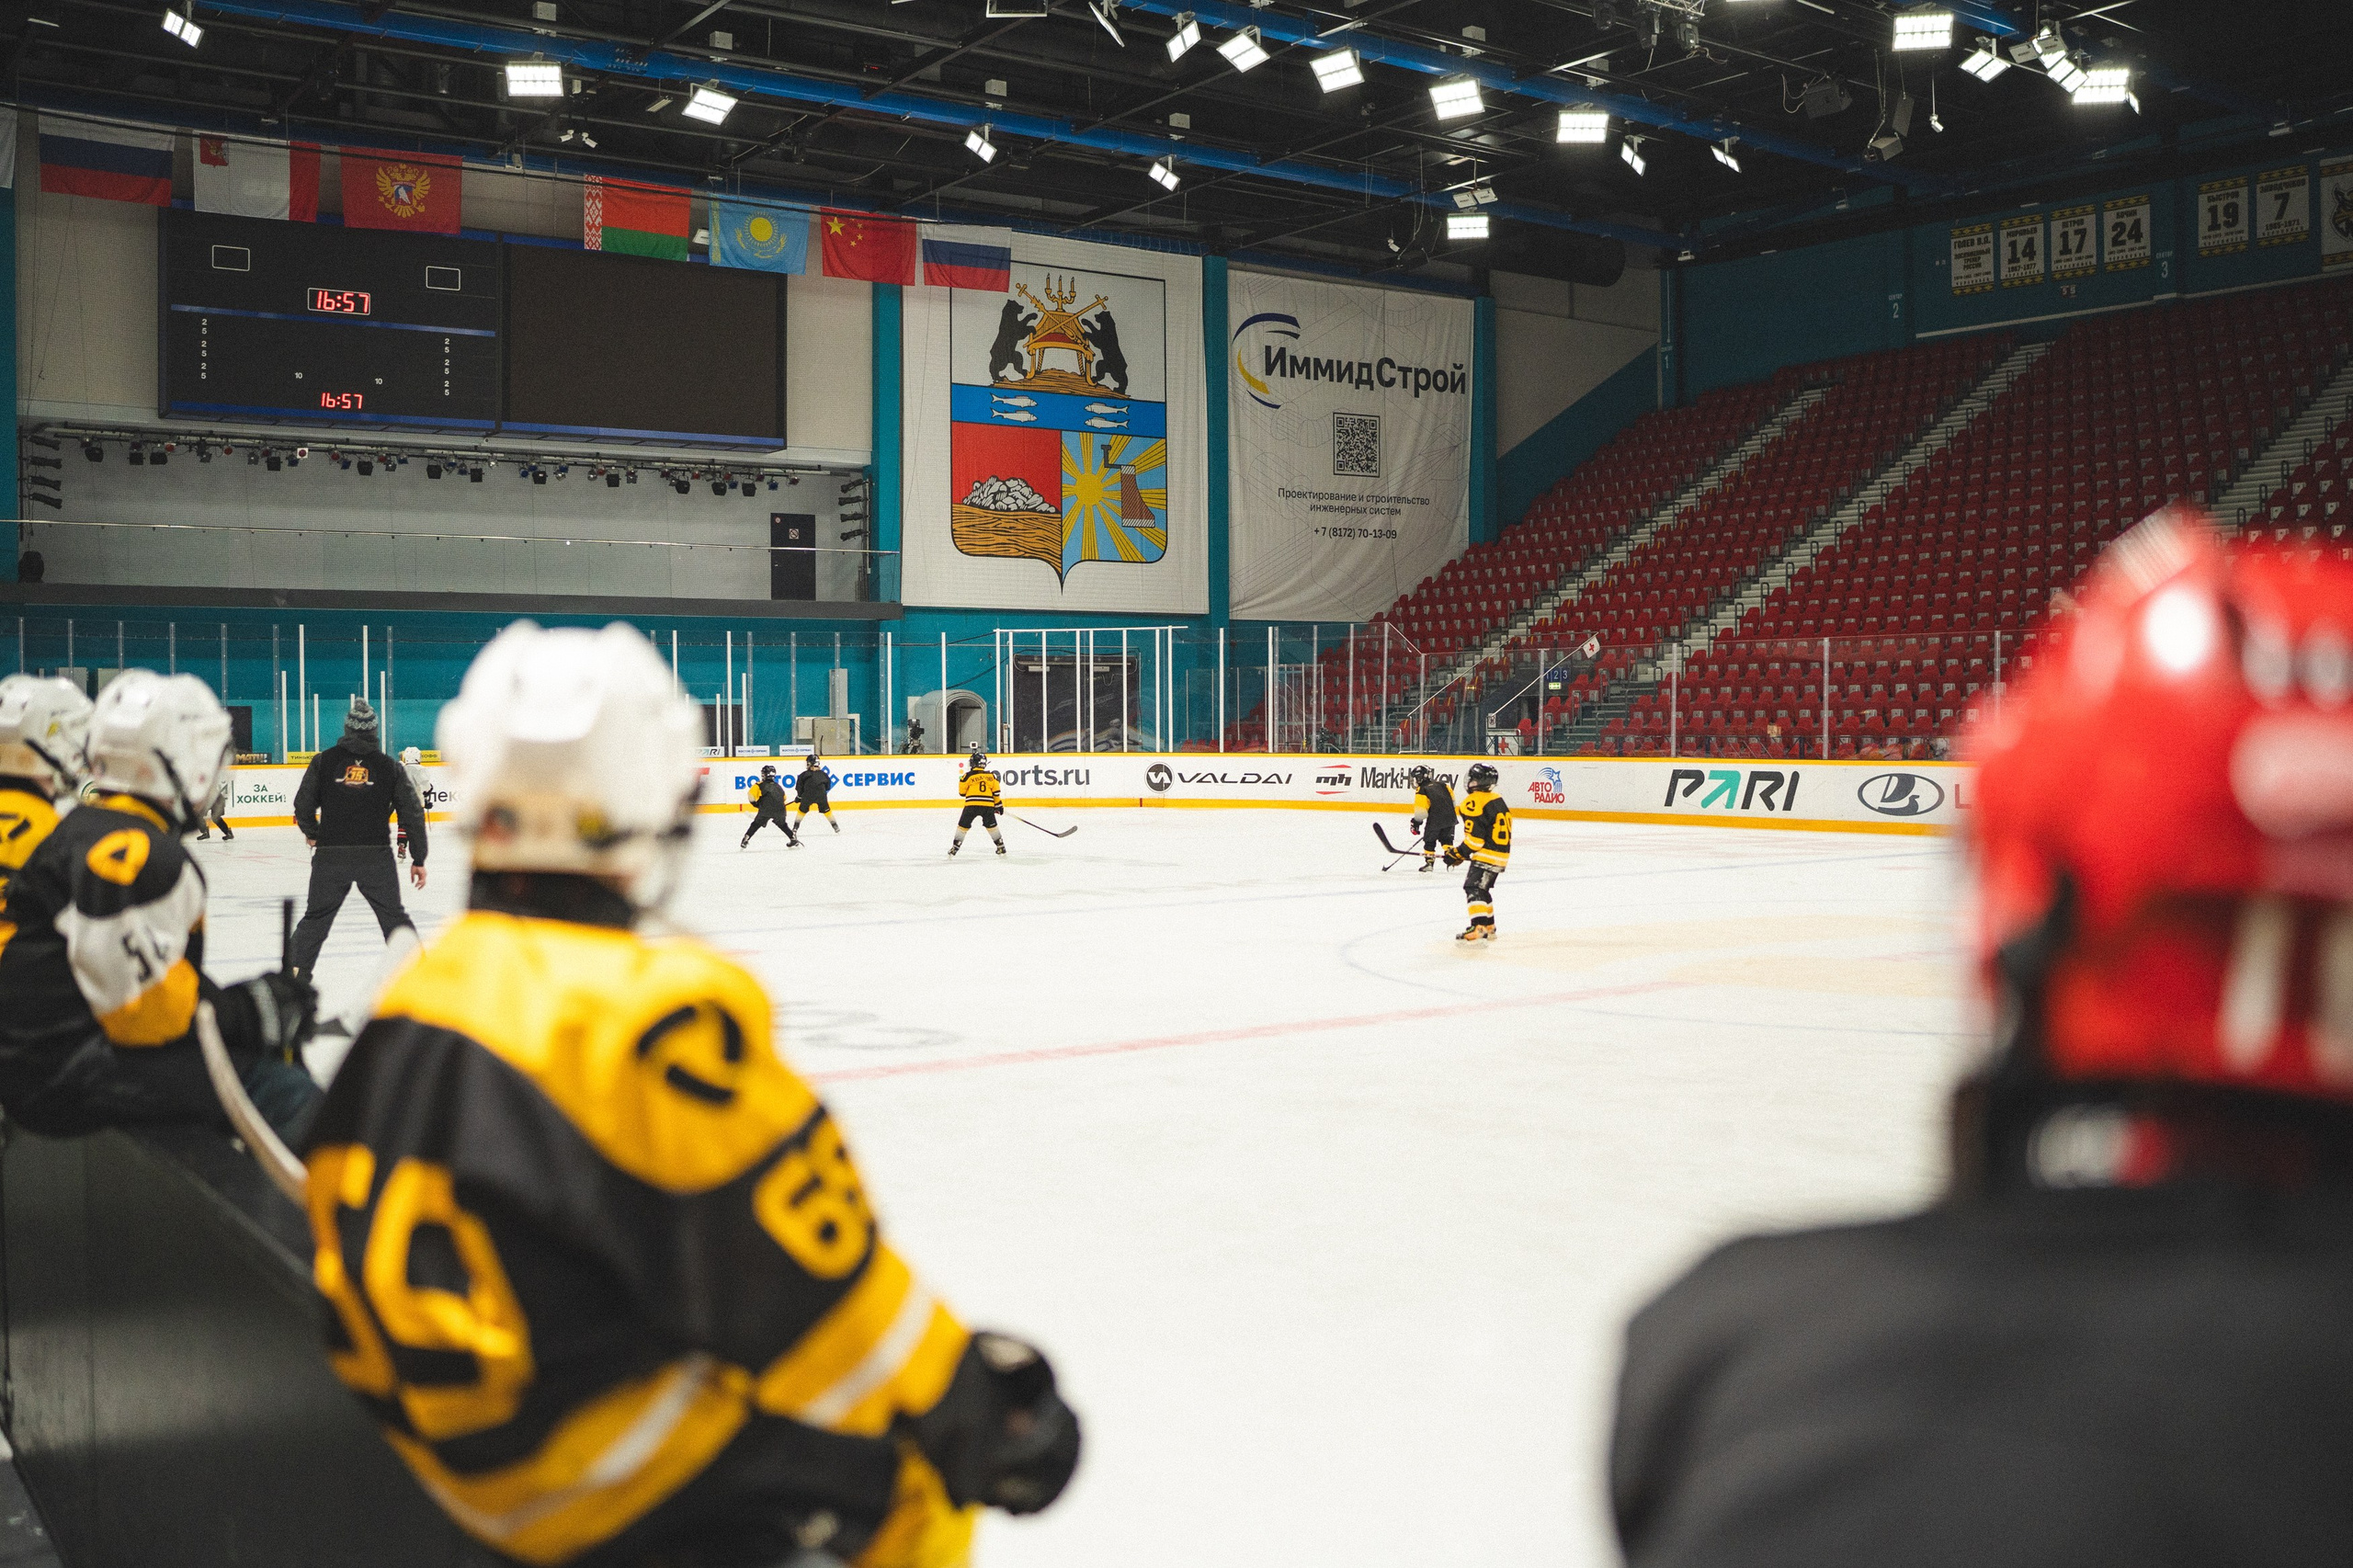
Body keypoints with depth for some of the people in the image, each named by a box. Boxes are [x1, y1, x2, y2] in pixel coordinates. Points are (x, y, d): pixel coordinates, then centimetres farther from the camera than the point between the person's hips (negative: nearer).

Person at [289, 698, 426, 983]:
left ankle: (298, 972, 8)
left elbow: (303, 805, 1)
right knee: (394, 917, 10)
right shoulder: (389, 766, 3)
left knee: (316, 916, 13)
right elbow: (413, 813, 2)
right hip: (376, 855, 0)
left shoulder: (324, 760, 2)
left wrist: (312, 834, 22)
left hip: (330, 855, 0)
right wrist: (418, 859, 9)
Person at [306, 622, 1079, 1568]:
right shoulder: (653, 1012, -25)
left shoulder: (409, 1004, 2)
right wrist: (974, 1399, -7)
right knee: (911, 1471, 3)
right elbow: (797, 1276, -20)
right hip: (592, 1482, -9)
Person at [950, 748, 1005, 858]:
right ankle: (1001, 845, 20)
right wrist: (998, 804, 21)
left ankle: (956, 846, 5)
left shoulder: (969, 776, -1)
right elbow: (996, 792, 10)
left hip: (972, 805, -3)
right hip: (988, 805, 3)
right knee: (991, 825, 19)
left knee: (963, 825, 8)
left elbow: (962, 791, 5)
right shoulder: (991, 776, 9)